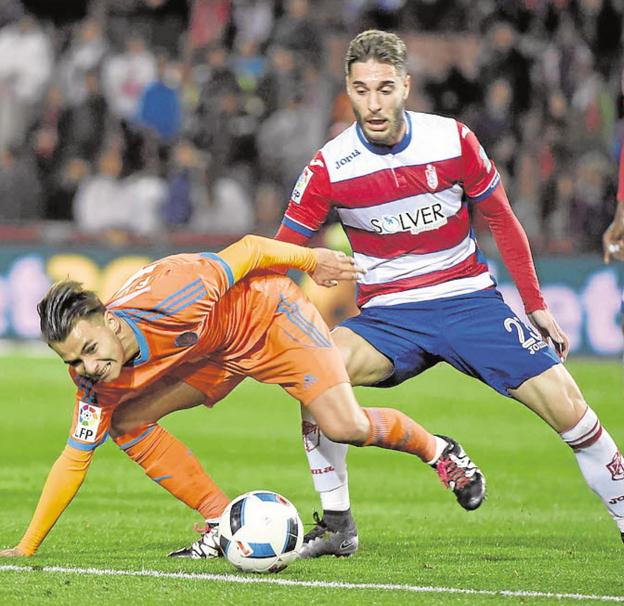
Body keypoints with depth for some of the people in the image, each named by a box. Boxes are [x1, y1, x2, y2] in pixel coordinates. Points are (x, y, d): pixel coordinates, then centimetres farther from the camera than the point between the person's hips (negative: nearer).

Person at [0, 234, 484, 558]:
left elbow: (248, 250, -26)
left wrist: (312, 260, -11)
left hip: (268, 312, -6)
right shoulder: (97, 384, -21)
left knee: (346, 426, -19)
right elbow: (74, 460, -11)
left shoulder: (167, 303, -40)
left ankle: (434, 449, 12)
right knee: (127, 421, -10)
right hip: (215, 354, 6)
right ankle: (224, 523, -4)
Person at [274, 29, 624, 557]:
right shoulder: (329, 167, -9)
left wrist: (536, 305, 8)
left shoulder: (454, 141, -7)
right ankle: (336, 523, -14)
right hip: (389, 314, 0)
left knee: (565, 404, -12)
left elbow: (501, 221, 6)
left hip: (470, 300, 0)